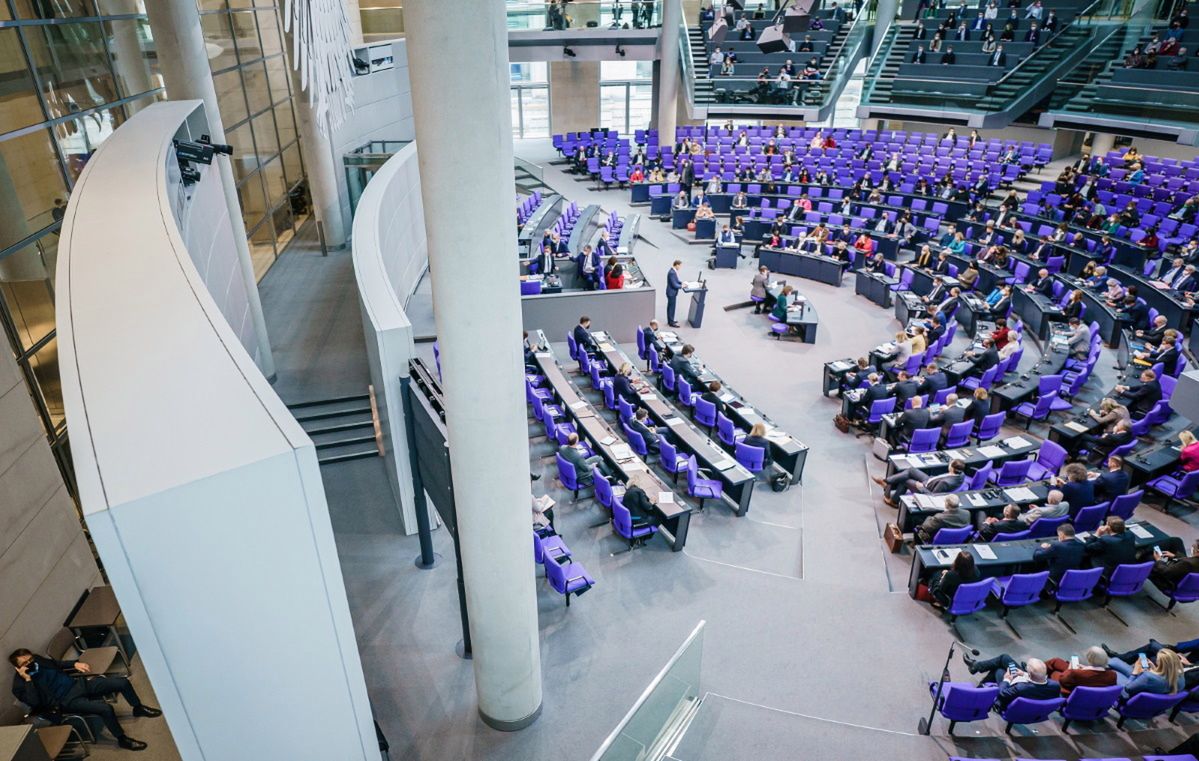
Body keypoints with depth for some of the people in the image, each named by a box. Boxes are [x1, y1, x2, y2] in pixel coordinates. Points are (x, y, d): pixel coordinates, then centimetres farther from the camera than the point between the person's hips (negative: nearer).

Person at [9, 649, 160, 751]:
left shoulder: (36, 660, 4)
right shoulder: (19, 685, -13)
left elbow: (57, 664, 23)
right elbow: (35, 703, -27)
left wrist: (75, 664, 6)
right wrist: (28, 679, -28)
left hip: (77, 684, 7)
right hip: (67, 701, -7)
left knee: (122, 682, -4)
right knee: (105, 708, -29)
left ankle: (138, 708, 24)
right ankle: (122, 739, -7)